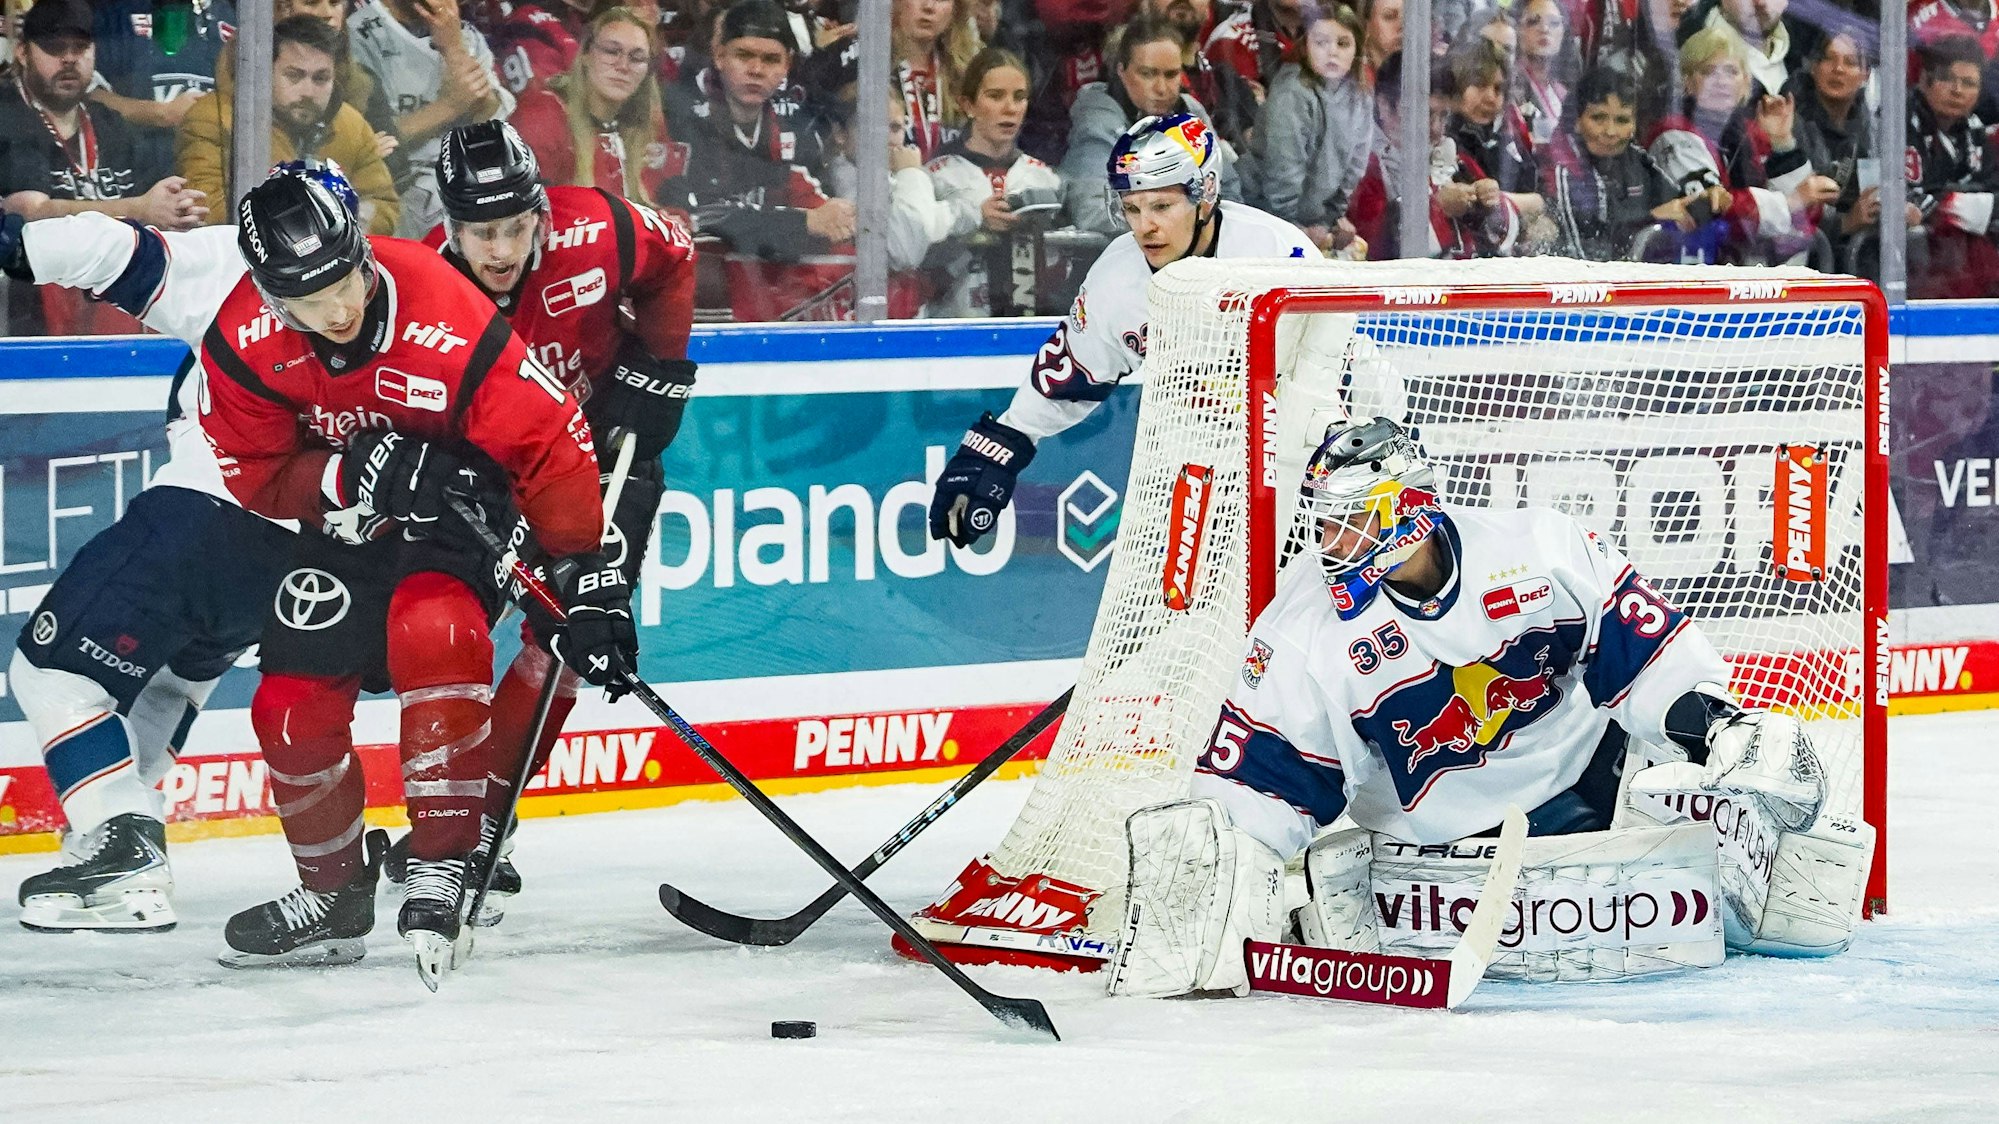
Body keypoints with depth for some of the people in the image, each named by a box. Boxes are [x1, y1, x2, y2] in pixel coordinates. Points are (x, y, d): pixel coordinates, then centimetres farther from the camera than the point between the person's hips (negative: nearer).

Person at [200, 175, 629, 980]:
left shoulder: (448, 324, -33)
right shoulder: (244, 341, -21)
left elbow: (549, 443, -24)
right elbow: (255, 475, -11)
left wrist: (587, 580, -21)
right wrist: (350, 475, -31)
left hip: (459, 492, -4)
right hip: (343, 521, 4)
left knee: (431, 627, -33)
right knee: (293, 699, -3)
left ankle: (441, 873, -27)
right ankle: (334, 895, 22)